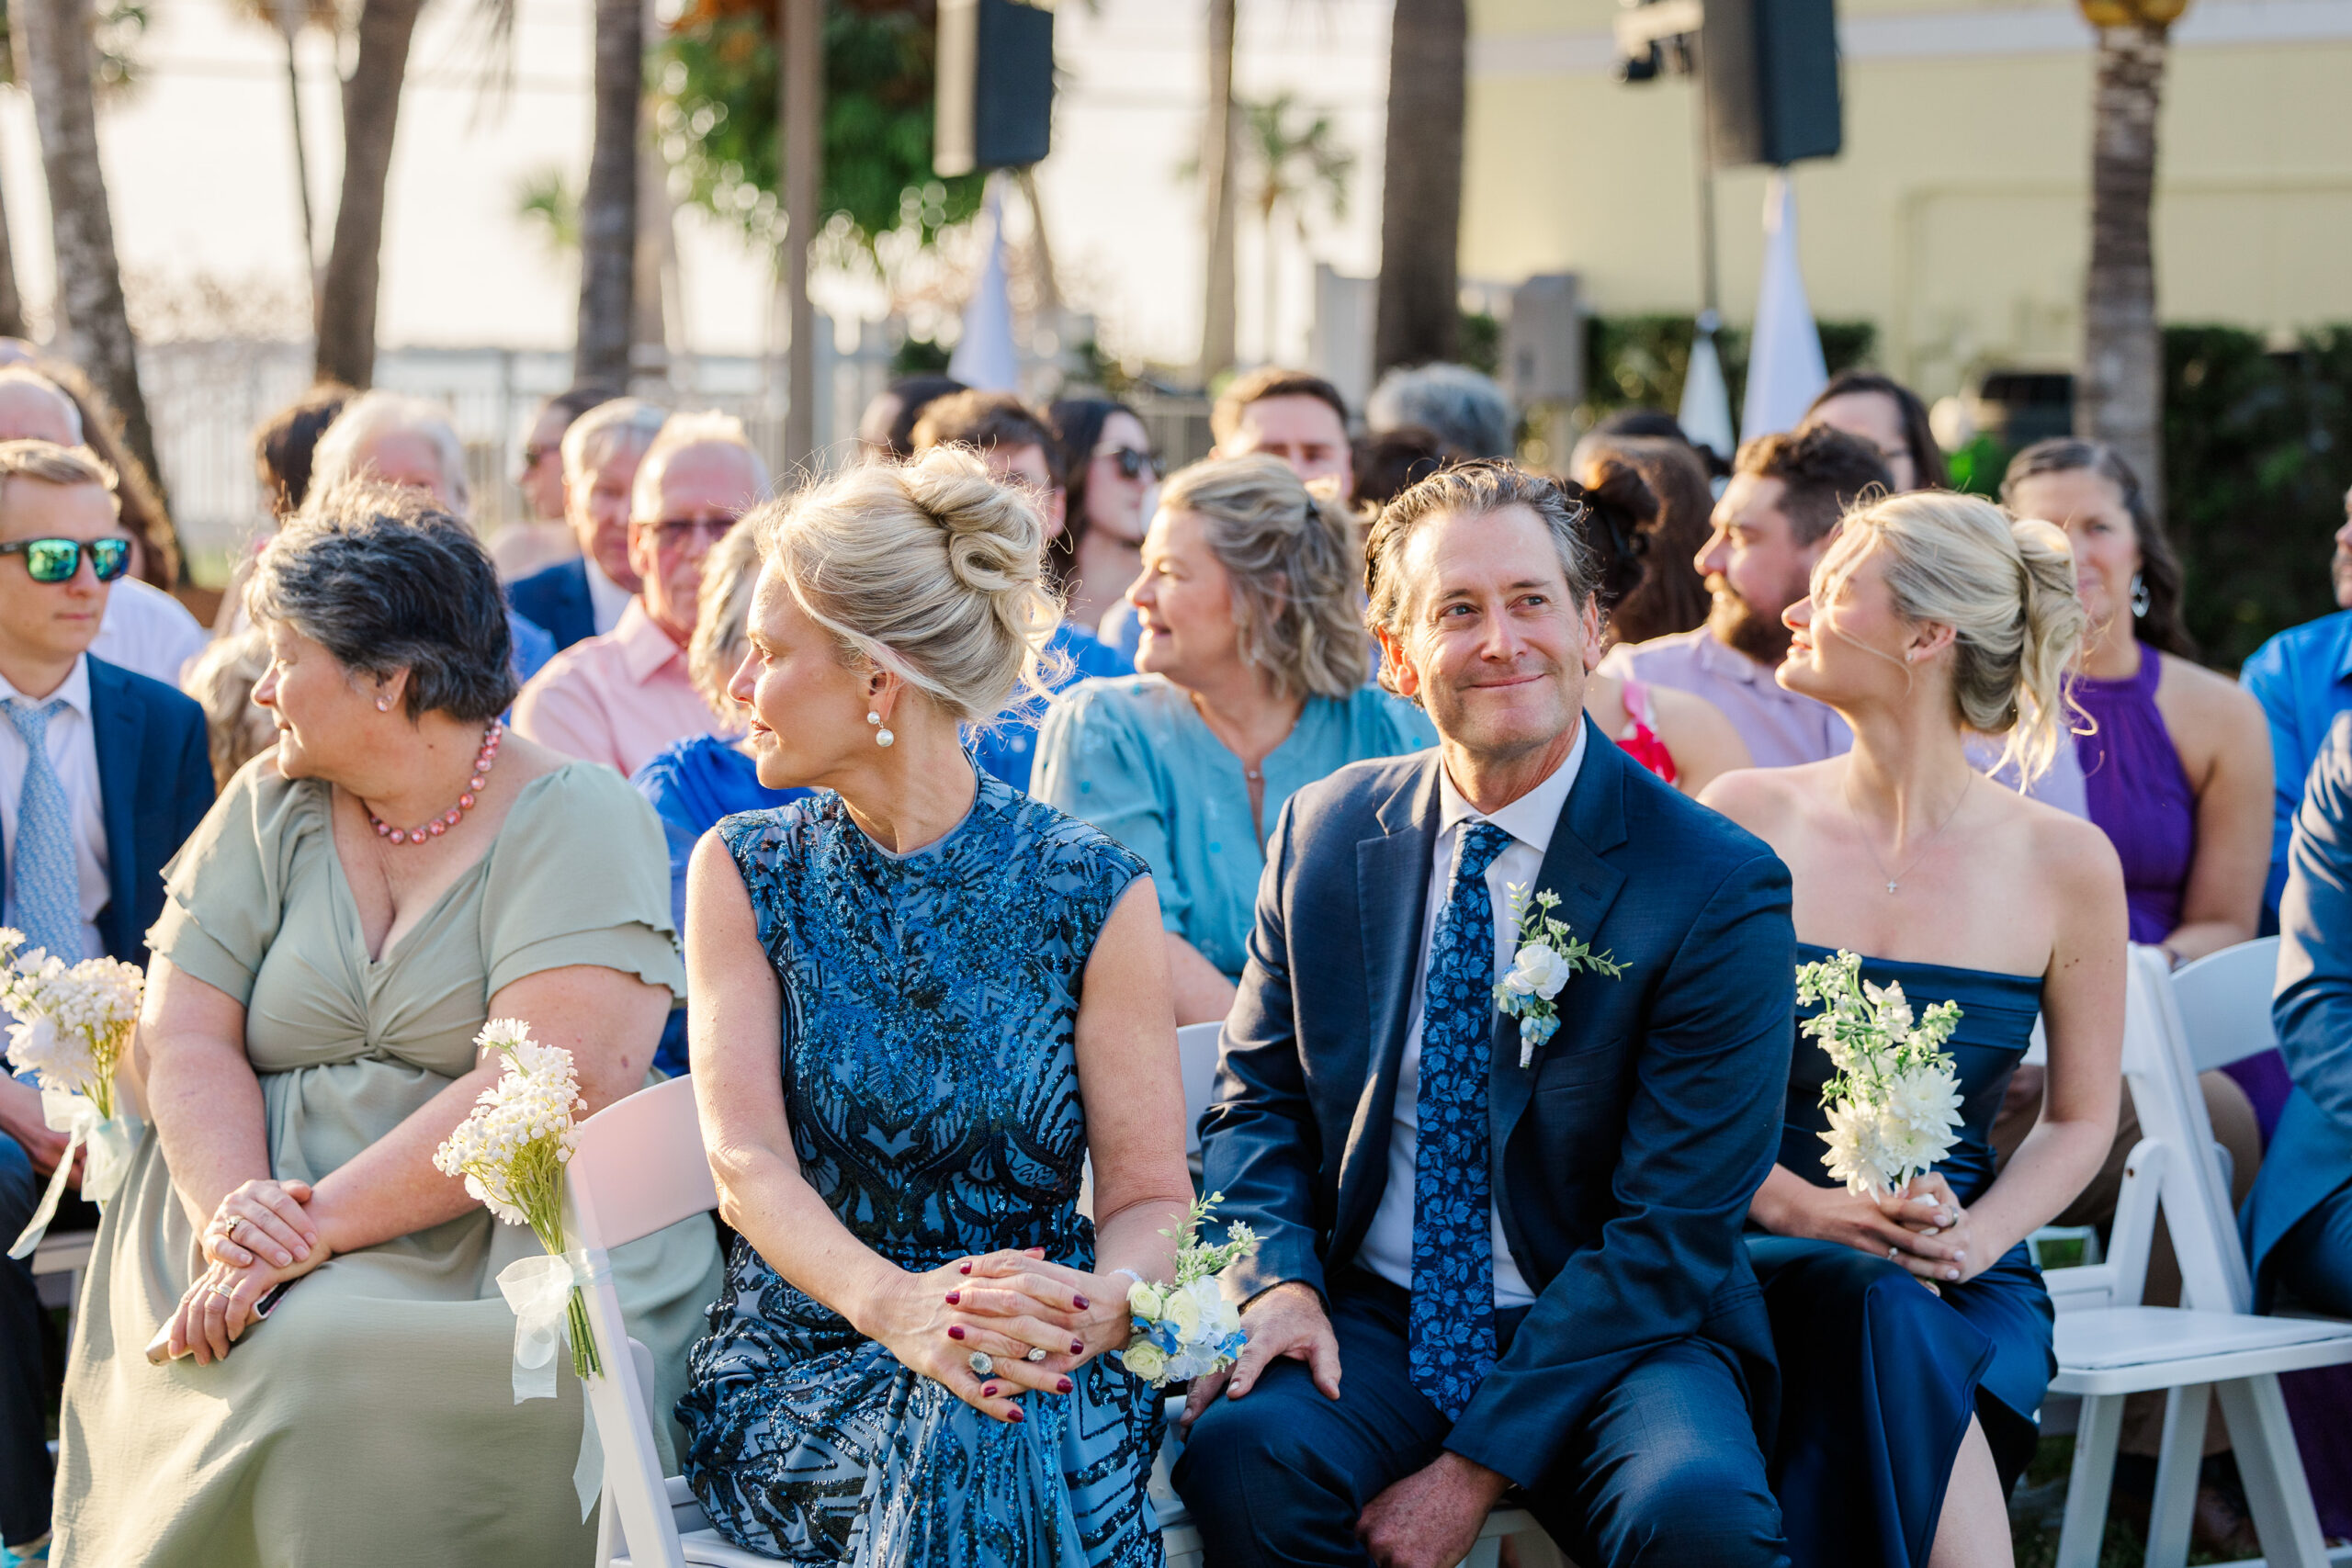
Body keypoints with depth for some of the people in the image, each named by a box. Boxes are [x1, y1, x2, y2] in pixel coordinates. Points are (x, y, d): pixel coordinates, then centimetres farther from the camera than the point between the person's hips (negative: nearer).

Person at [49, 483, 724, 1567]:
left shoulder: (576, 821, -2)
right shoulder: (267, 810, 14)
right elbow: (181, 1041, 4)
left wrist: (313, 1228, -22)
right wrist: (235, 1213, -17)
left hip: (511, 1233, -3)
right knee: (289, 1367, -30)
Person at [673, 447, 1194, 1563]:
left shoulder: (1093, 894, 2)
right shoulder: (742, 874, 5)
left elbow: (1151, 1194, 0)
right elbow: (747, 1161, -8)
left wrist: (1098, 1302, -25)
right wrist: (892, 1304, -28)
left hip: (1055, 1371, 1)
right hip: (799, 1372, -1)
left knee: (1011, 1428, -35)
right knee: (960, 1434, -34)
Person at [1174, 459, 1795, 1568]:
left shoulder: (1719, 891, -10)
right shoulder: (1323, 837, 4)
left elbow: (1671, 1234, -12)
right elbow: (1257, 1101, 12)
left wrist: (1475, 1466, -17)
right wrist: (1275, 1281, -11)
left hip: (1608, 1337, -2)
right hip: (1371, 1320, 2)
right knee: (1243, 1453, -31)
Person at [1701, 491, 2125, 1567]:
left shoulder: (2062, 864, 2)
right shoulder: (1748, 819, 3)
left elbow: (2081, 1116, 10)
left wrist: (1974, 1239, -10)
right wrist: (1806, 1209, -15)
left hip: (1962, 1283, 0)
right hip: (1755, 1254, 0)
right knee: (1875, 1299, -35)